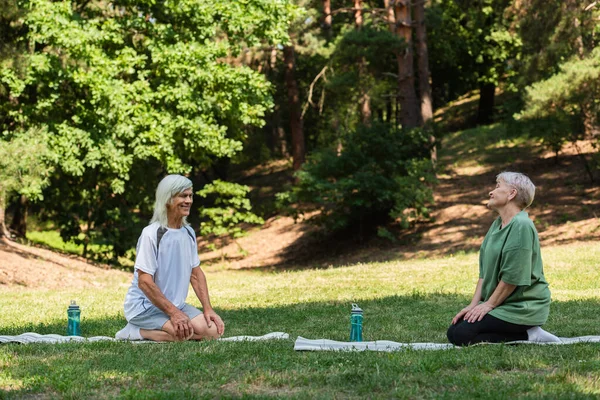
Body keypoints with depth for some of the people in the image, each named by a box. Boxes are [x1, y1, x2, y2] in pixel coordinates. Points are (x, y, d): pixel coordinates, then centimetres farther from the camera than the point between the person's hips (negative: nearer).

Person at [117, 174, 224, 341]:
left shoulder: (189, 233, 6)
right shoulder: (151, 234, -18)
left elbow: (196, 273, 12)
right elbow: (144, 282, -20)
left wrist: (208, 308, 0)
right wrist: (173, 313, -22)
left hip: (175, 304, 8)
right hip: (144, 306, -8)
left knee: (214, 330, -10)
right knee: (183, 332, -32)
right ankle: (135, 331, -7)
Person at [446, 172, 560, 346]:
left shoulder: (521, 226, -19)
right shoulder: (497, 224, 12)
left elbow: (513, 276, -21)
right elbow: (484, 270, 13)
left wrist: (489, 304, -13)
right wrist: (474, 304, 4)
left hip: (521, 307, -10)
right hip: (498, 303, 10)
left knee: (460, 335, -18)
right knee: (453, 330, 4)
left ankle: (527, 336, -9)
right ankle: (527, 332, 5)